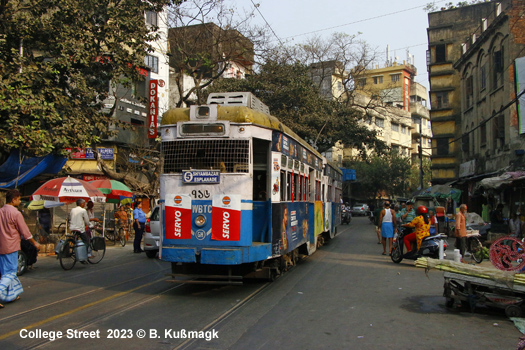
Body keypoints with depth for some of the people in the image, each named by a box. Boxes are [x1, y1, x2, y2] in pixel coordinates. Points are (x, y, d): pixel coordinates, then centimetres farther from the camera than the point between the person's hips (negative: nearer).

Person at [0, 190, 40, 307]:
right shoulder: (15, 213, -13)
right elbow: (25, 231, -8)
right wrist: (35, 243, 4)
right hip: (11, 246, -7)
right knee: (10, 272, -2)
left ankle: (13, 295, 24)